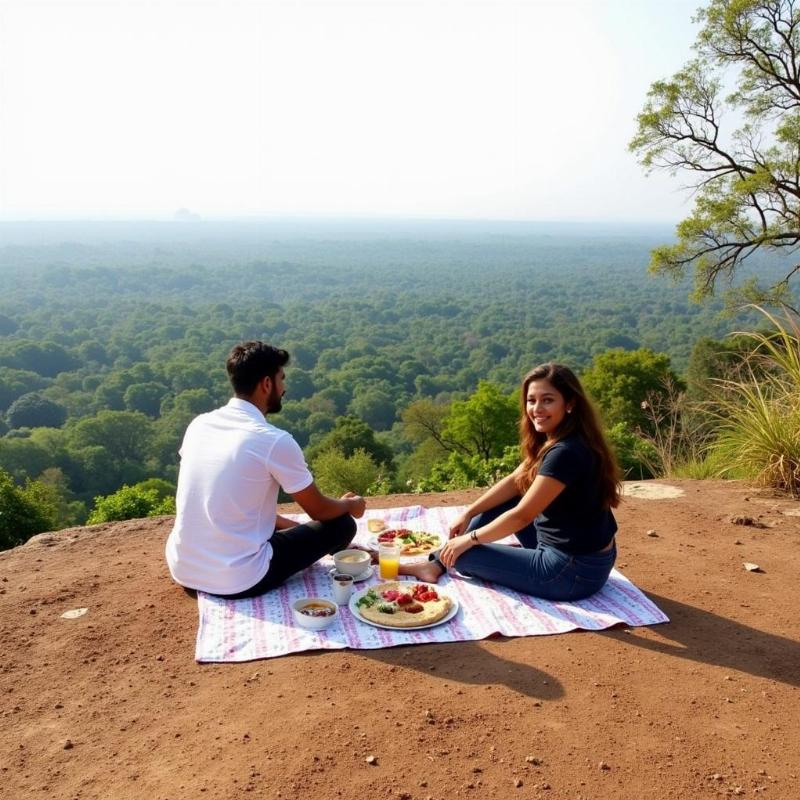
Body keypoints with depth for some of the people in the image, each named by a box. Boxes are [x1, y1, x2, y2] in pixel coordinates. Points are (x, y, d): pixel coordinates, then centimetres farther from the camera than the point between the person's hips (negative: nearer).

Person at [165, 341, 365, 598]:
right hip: (238, 581, -7)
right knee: (341, 525, 7)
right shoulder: (275, 441, -16)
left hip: (182, 571, 7)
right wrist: (350, 505, 19)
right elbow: (319, 510, -2)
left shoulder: (199, 425, 3)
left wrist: (288, 523, 22)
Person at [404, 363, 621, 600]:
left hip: (574, 571, -9)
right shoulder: (553, 440, 3)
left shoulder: (567, 452, -26)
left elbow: (521, 516, -22)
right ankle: (436, 565, 18)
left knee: (463, 554, -5)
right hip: (561, 549, 9)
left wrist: (469, 539, -11)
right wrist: (468, 514, 3)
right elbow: (514, 482, 10)